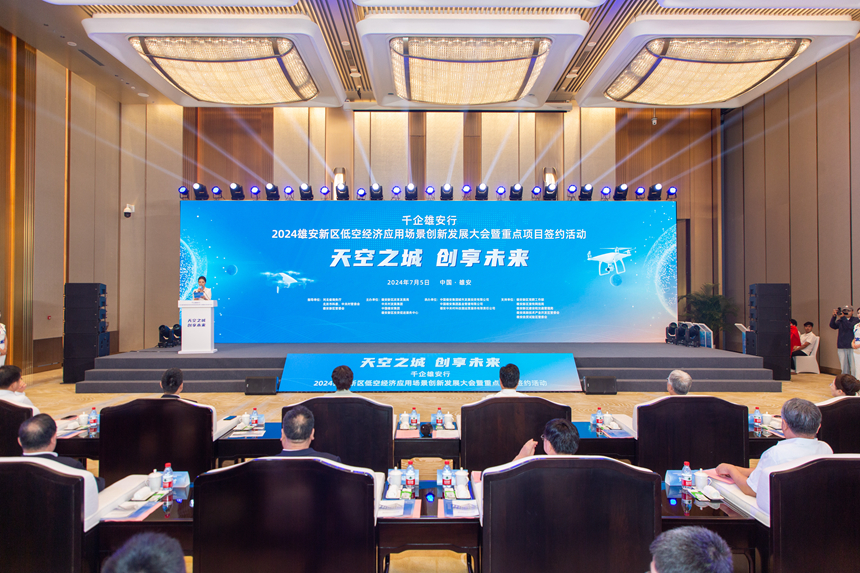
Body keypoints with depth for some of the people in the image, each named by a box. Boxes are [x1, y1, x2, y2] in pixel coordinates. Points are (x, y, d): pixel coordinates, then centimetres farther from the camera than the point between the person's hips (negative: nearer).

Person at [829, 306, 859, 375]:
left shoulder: (856, 320, 2)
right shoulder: (840, 320, 10)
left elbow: (851, 326, -17)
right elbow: (832, 326, -6)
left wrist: (843, 317, -22)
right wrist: (834, 316, -19)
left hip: (852, 347, -3)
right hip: (842, 347, 3)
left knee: (854, 367, -3)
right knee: (844, 368, 8)